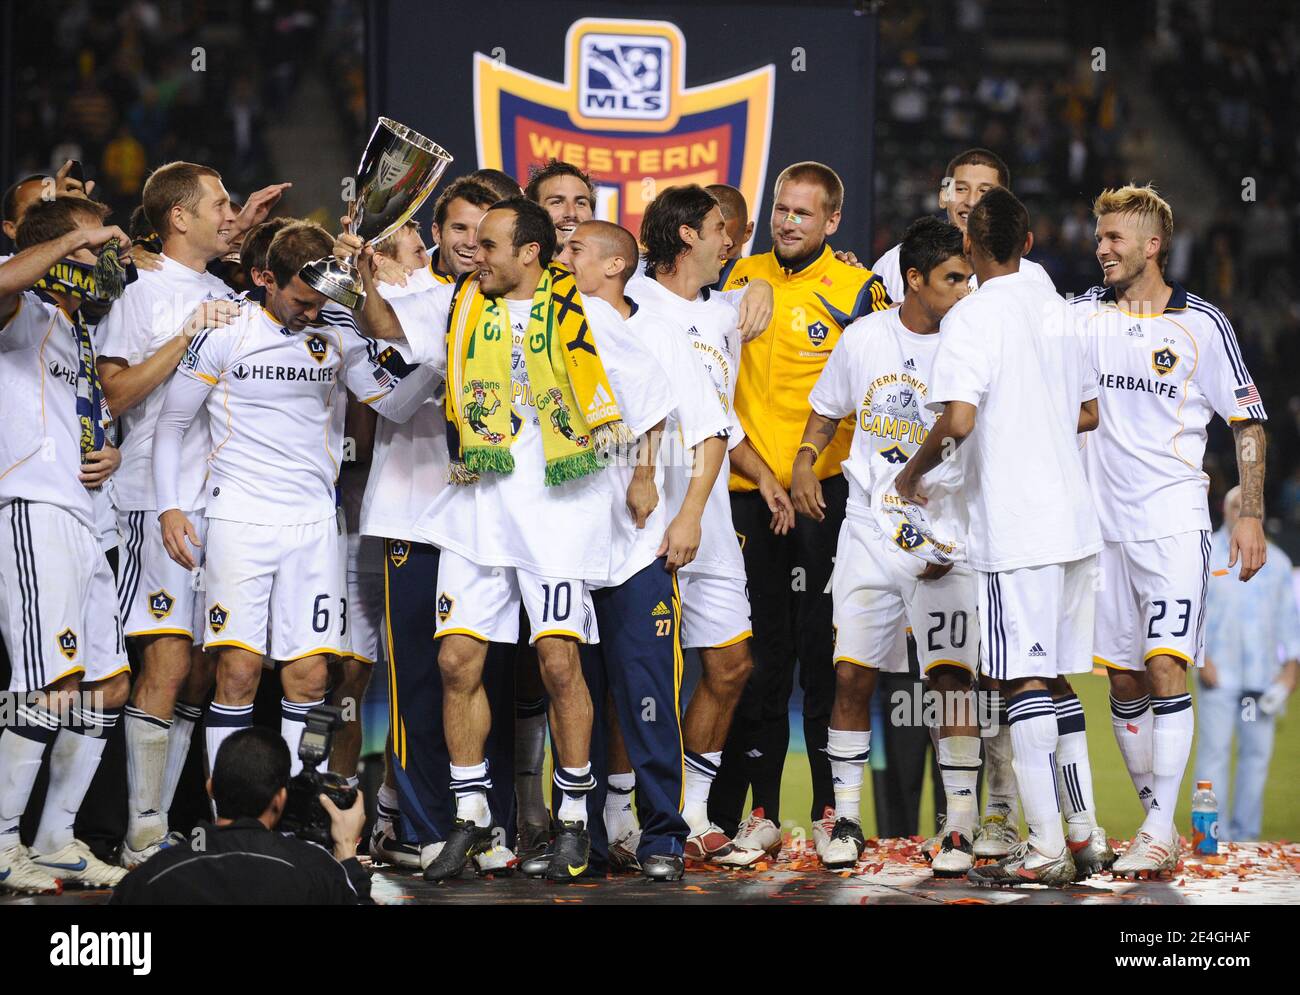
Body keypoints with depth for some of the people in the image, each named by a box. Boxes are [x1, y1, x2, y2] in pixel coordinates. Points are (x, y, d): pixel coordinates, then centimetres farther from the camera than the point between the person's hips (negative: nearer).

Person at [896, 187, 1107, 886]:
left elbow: (958, 420, -21)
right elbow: (1088, 414, 21)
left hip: (1014, 529, -7)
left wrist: (913, 473, -5)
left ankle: (1046, 848, -6)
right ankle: (1085, 835, 15)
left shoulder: (973, 317, -10)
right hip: (1073, 520, 7)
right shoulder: (1059, 311, 12)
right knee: (1057, 678, 13)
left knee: (1026, 680, -5)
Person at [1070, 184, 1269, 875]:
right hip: (1103, 525, 4)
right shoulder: (1081, 314, 6)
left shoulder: (1201, 324, -1)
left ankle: (1159, 836, -15)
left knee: (1166, 668, -14)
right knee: (1123, 680, 6)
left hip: (1174, 524, -4)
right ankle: (1156, 823, 16)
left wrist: (1251, 514, -4)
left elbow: (1247, 423, 3)